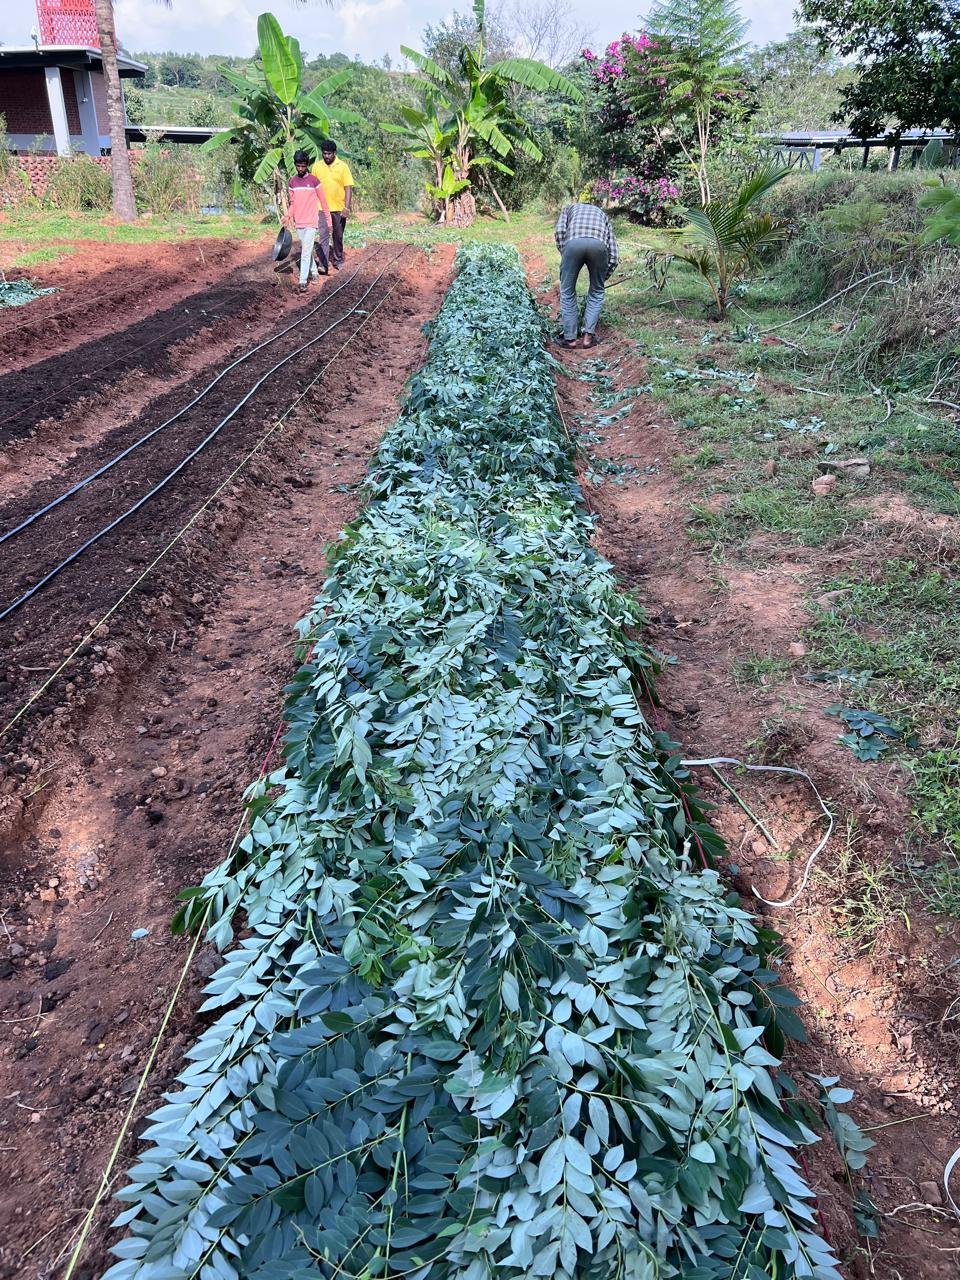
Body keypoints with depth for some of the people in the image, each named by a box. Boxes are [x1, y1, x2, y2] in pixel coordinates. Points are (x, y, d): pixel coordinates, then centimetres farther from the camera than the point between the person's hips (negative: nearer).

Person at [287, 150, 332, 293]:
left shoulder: (314, 181, -5)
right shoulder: (292, 182, 7)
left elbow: (323, 202, -1)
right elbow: (293, 203, 14)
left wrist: (328, 220, -1)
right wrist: (289, 216, -2)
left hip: (311, 222, -5)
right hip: (298, 222, 5)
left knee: (306, 251, -11)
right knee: (306, 249, 13)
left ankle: (303, 281, -13)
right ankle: (314, 272, 30)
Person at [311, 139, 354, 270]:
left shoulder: (343, 167, -5)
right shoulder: (317, 166, 1)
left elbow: (348, 188, -8)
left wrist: (347, 207, -17)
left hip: (339, 208, -1)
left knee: (338, 236, 9)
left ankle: (338, 260, 23)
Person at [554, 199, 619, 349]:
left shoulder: (569, 208, 38)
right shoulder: (601, 214, 40)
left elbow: (559, 231, 13)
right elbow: (614, 254, 31)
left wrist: (565, 256, 21)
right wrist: (603, 278, 40)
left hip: (573, 241, -1)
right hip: (598, 243, 1)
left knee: (567, 292, 16)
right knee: (597, 291, 22)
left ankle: (570, 338, 17)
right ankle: (589, 335, 16)